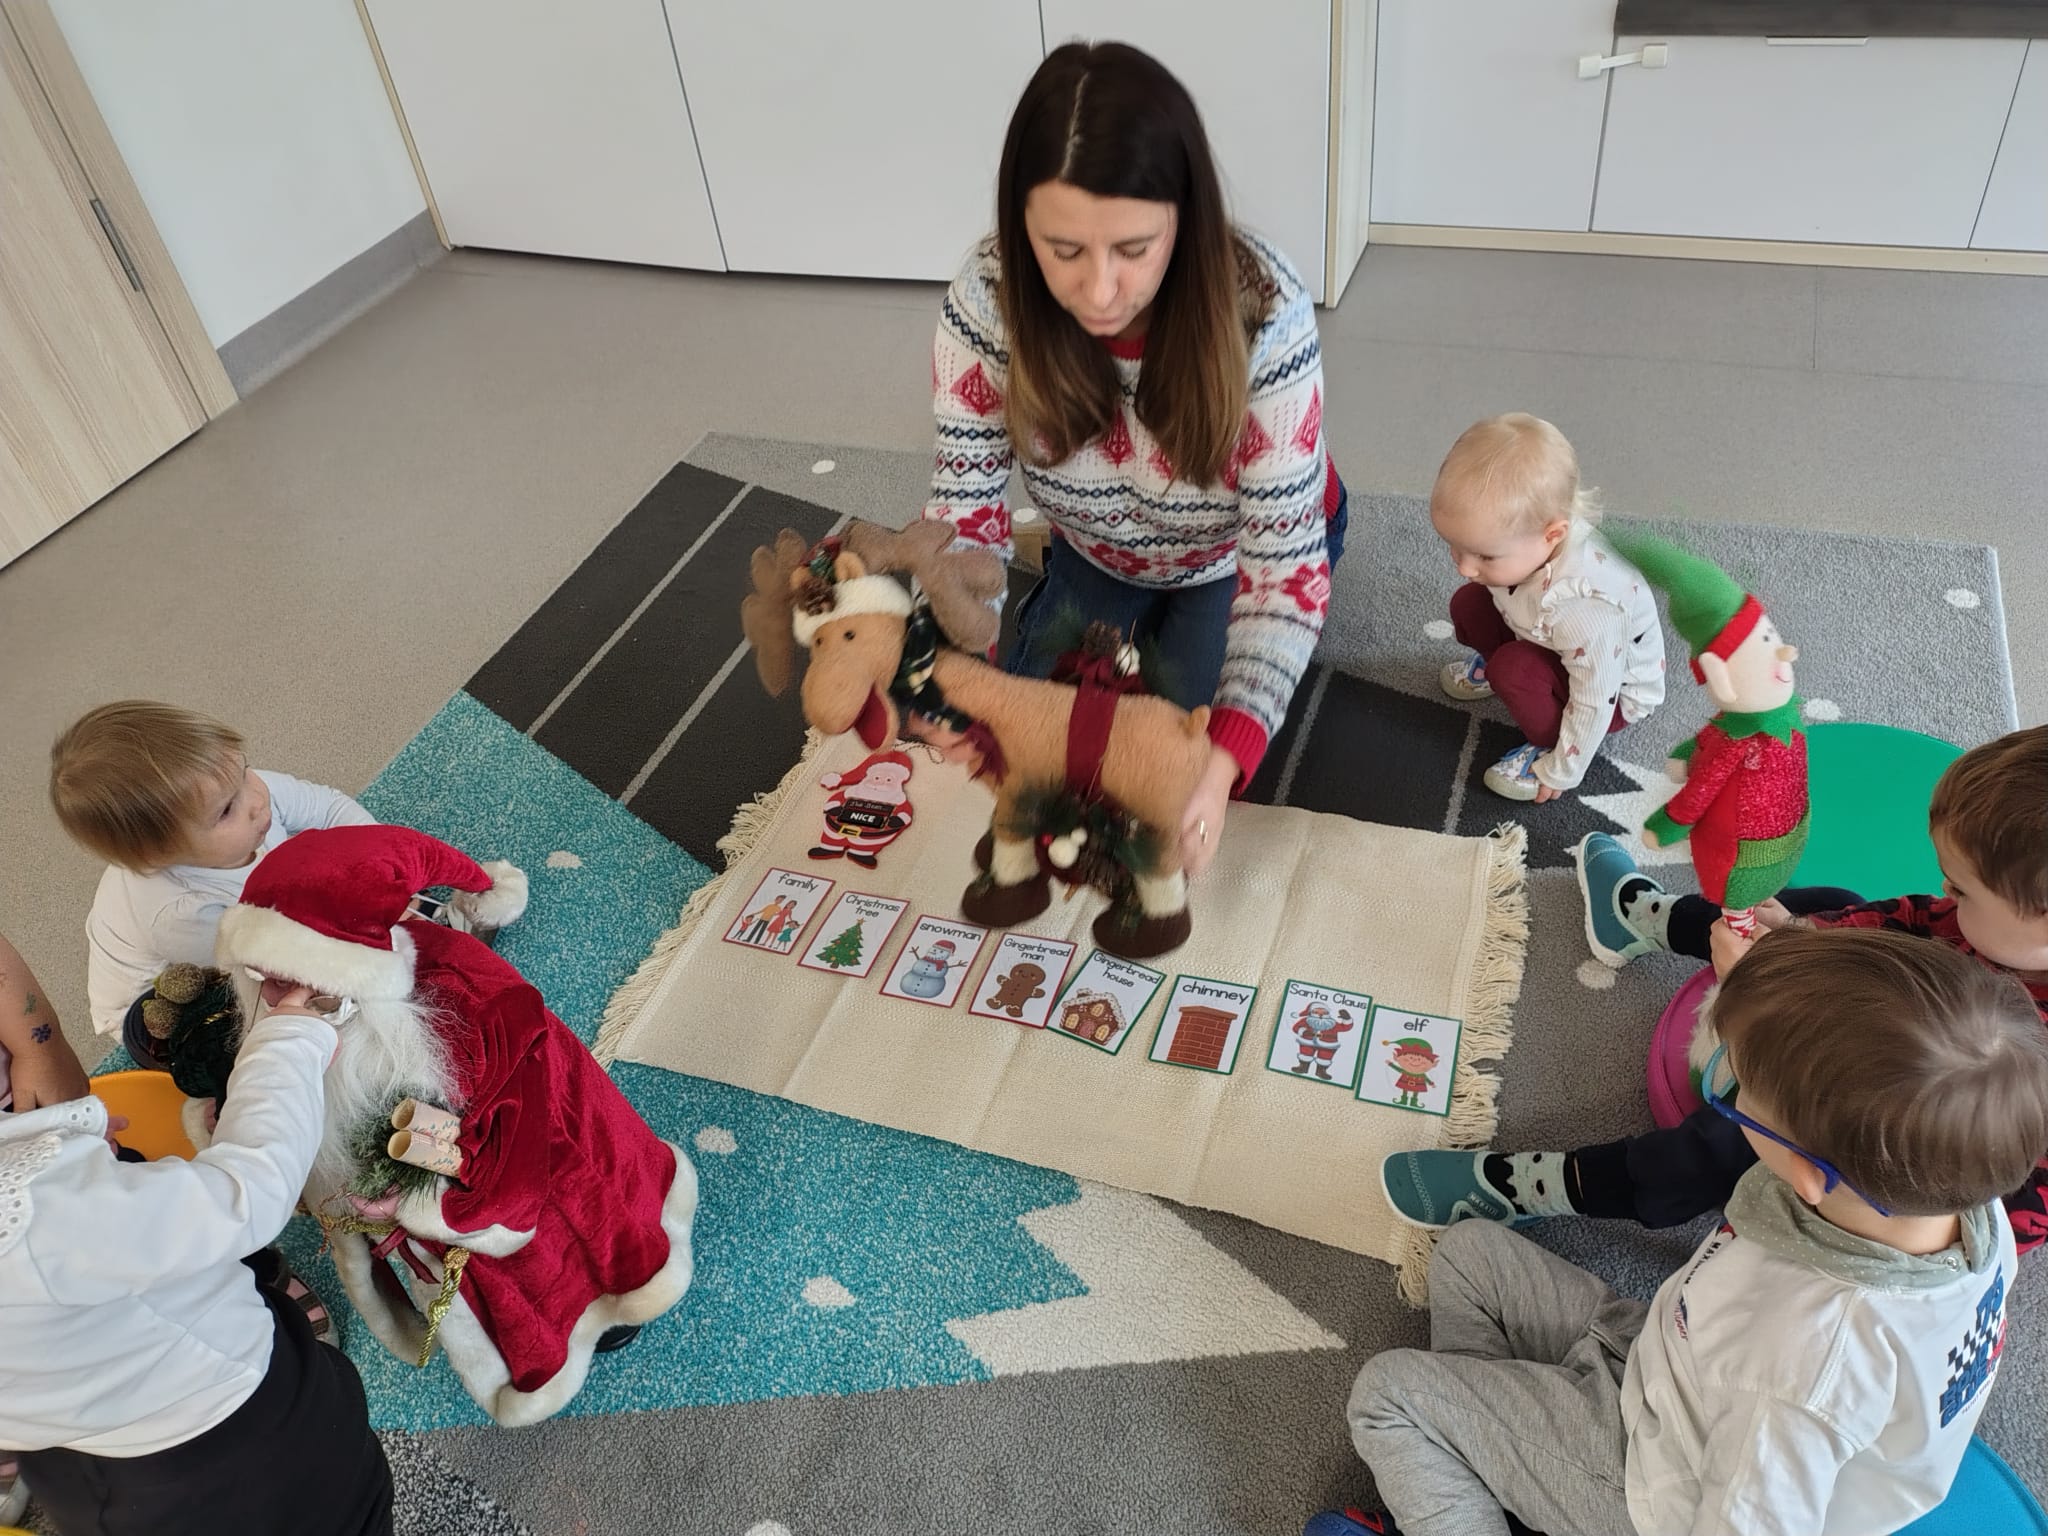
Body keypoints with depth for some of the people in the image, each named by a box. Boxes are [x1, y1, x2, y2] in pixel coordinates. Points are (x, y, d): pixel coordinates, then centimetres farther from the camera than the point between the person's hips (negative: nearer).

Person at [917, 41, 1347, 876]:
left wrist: (1224, 756, -48)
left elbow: (1284, 561, -34)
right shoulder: (989, 296, -31)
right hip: (1098, 550, 3)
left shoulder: (1263, 314, -38)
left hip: (1238, 552, -2)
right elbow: (965, 497, -23)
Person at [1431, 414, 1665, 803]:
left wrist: (1562, 773, -18)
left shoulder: (1585, 612, -46)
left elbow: (1594, 704, -32)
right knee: (1469, 602, -6)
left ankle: (1552, 747, -2)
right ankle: (1494, 666, 25)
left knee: (1514, 669, -30)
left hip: (1616, 692, -7)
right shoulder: (1522, 534, -27)